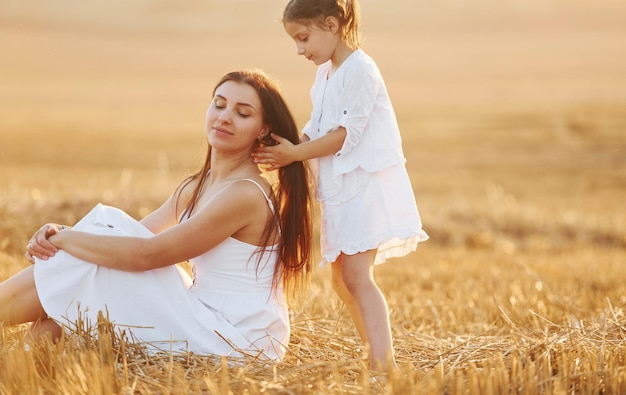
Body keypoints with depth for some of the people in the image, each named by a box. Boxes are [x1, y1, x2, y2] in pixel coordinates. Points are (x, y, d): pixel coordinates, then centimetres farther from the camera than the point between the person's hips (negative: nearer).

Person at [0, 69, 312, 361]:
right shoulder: (198, 187, 11)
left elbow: (146, 253, -19)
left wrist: (63, 238, -11)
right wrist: (61, 235, -9)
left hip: (236, 341, -8)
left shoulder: (245, 193, -18)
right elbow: (138, 235, 9)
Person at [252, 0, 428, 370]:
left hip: (367, 183, -10)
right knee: (342, 278, 12)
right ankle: (379, 354, 22)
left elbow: (346, 135, -19)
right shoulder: (325, 73, 13)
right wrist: (281, 151, -5)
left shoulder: (359, 69, -15)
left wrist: (294, 154, -16)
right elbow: (316, 129, 12)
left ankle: (384, 365, -20)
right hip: (340, 188, 10)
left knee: (356, 274, -17)